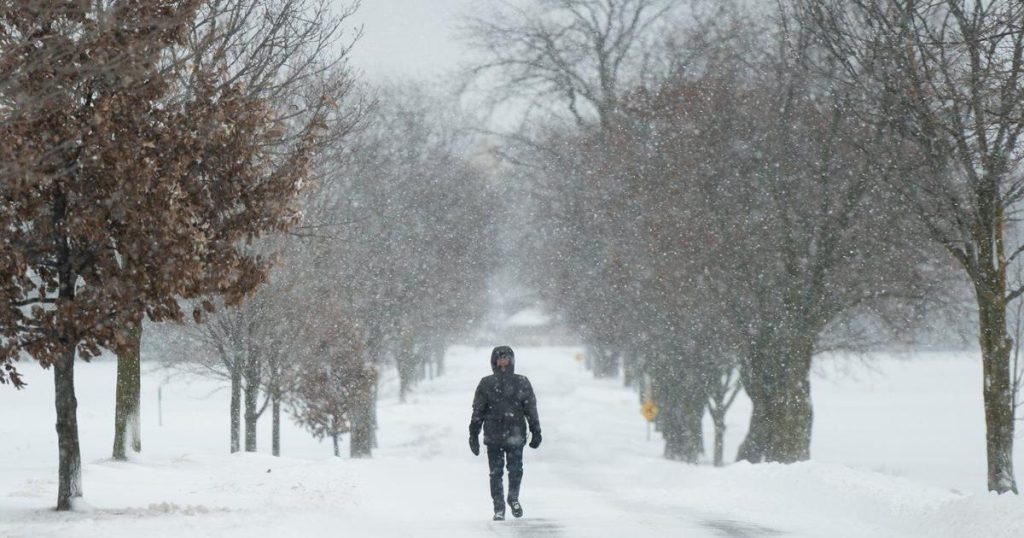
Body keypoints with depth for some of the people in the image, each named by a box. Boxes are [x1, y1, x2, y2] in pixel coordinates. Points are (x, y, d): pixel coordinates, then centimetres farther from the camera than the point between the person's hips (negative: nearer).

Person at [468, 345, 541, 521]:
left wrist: (536, 431, 7)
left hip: (515, 435, 0)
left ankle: (514, 498, 23)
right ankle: (499, 508, 11)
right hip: (493, 437, 0)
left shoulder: (521, 383, 6)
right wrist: (473, 434, 5)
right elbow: (478, 411, 7)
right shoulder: (486, 384, 5)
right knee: (496, 473, 1)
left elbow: (531, 409, 10)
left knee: (516, 470, -3)